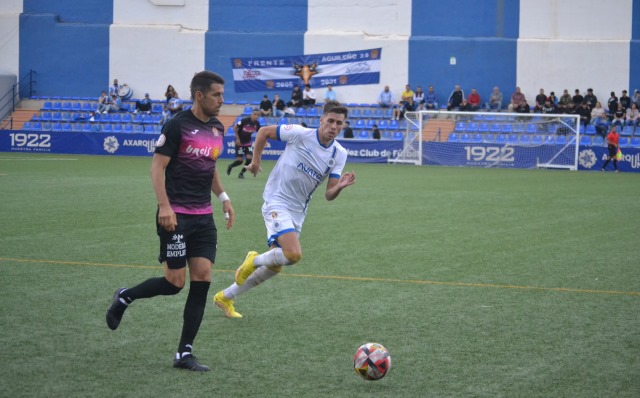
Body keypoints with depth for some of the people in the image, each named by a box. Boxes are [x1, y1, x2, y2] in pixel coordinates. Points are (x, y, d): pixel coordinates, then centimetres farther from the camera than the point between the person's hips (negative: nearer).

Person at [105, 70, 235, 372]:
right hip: (177, 216, -7)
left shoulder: (217, 128, 11)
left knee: (202, 278, -2)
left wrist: (223, 198, 15)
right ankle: (124, 297, 24)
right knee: (174, 282, -6)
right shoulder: (178, 125, -11)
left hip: (204, 216, 7)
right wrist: (164, 206, -21)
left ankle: (184, 353, 2)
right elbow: (157, 166, -12)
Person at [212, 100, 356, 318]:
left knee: (273, 267, 11)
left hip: (298, 212, 6)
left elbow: (329, 195, -1)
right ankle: (255, 260, 3)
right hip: (277, 203, -6)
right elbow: (264, 132, 1)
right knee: (293, 254, -27)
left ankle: (225, 297, 28)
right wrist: (256, 161, 2)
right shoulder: (300, 134, -14)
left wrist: (340, 186, -22)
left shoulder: (339, 154, 0)